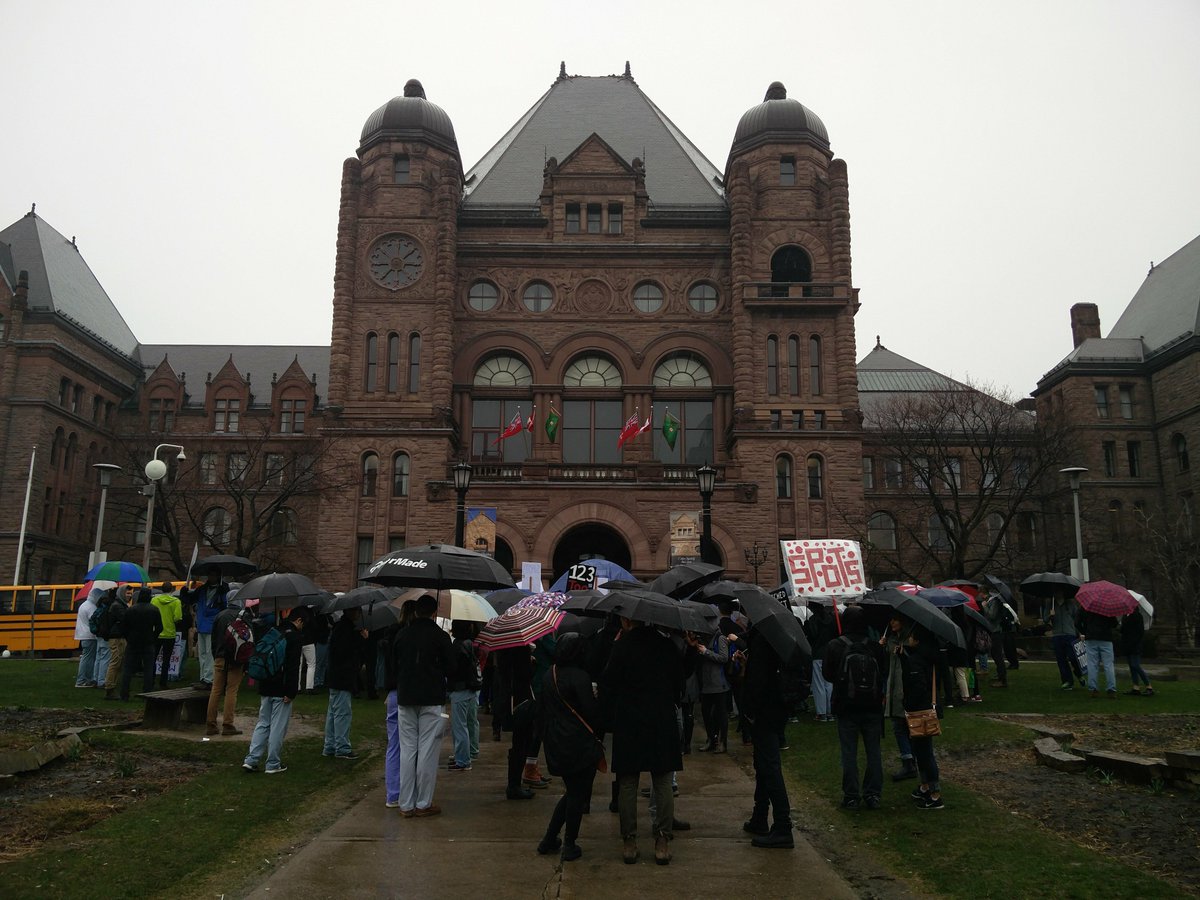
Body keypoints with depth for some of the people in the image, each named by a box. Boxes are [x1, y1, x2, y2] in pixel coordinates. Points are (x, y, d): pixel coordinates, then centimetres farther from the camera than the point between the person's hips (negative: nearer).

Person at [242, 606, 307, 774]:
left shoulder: (273, 632, 10)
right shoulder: (294, 637, -14)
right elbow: (293, 667, -19)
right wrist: (291, 692, -17)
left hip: (265, 687, 7)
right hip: (281, 690, -7)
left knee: (263, 724, 16)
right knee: (278, 727, 2)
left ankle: (251, 760, 12)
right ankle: (273, 765, 9)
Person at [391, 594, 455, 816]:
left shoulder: (401, 636, 4)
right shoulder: (441, 637, -7)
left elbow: (394, 666, 11)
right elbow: (450, 669, -2)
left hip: (405, 698, 4)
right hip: (432, 700, -4)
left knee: (407, 750, 8)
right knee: (427, 751, 2)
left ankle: (406, 804, 12)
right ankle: (423, 804, 6)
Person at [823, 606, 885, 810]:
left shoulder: (834, 647, -11)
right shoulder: (875, 647, -7)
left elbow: (827, 674, -3)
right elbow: (884, 671, 3)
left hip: (846, 708, -2)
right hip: (872, 708, 2)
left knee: (849, 753, 6)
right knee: (874, 752, 12)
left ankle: (852, 796, 9)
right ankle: (873, 794, 17)